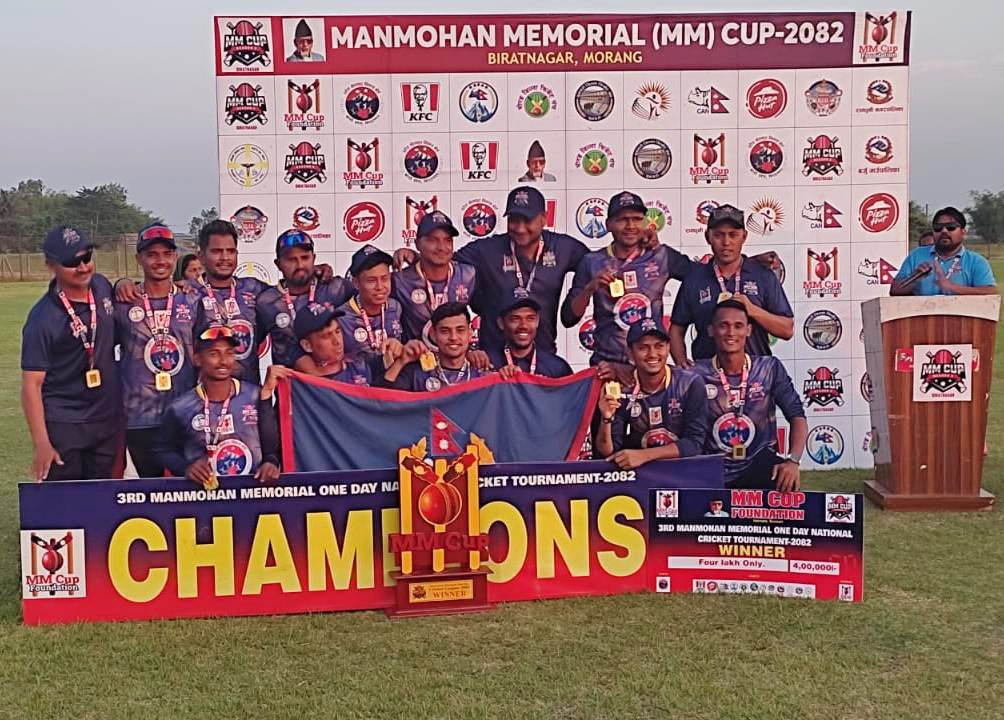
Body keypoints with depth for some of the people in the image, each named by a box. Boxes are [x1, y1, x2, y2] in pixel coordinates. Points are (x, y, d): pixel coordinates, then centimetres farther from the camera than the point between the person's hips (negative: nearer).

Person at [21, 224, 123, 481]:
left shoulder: (102, 286, 1)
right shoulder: (43, 318, -16)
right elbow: (32, 384, -15)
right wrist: (41, 444, -20)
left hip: (107, 421, 5)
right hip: (63, 427, -5)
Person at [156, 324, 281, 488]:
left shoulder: (257, 397, 1)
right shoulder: (180, 408, 0)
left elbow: (272, 442, 7)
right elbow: (164, 450, 10)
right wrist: (186, 468, -4)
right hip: (203, 491, 0)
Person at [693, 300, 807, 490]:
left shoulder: (770, 368, 3)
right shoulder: (698, 374, 0)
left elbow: (797, 416, 0)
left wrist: (793, 461, -16)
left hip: (759, 466, 1)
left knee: (787, 482, -32)